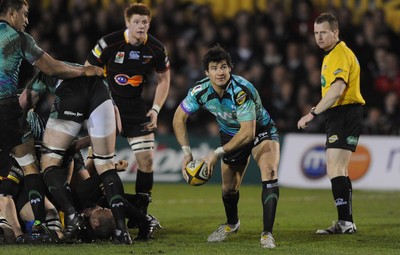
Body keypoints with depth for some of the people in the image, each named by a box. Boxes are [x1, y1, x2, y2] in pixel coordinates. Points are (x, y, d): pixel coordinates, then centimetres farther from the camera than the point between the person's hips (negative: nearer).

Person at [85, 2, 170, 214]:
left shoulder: (156, 49, -7)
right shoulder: (109, 43, -16)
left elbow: (163, 80, 9)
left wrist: (155, 110, -2)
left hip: (136, 107, 3)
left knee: (146, 159, -3)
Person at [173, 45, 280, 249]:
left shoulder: (242, 91, -36)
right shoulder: (201, 90, -21)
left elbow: (248, 132, -35)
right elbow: (179, 118, -6)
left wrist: (217, 153, -32)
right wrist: (186, 152, -14)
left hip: (261, 131, -5)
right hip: (230, 134, 5)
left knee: (269, 173, -28)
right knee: (228, 188, 8)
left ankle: (267, 234, -27)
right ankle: (231, 224, 42)